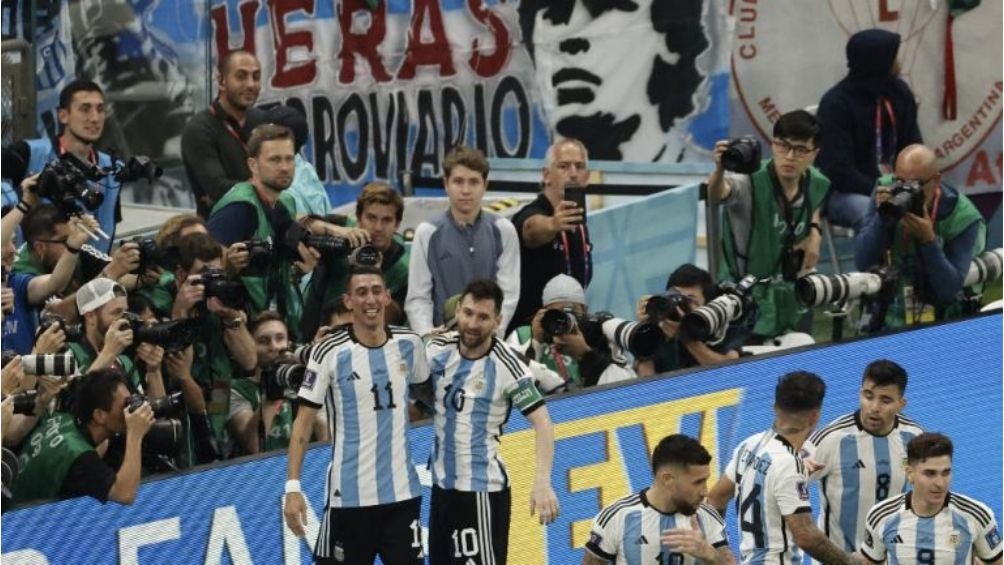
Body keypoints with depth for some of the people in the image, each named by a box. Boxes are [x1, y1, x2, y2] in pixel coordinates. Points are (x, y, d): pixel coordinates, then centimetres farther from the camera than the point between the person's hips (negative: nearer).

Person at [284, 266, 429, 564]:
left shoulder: (409, 344, 2)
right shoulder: (329, 352, -8)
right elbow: (303, 422, -7)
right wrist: (293, 487, -12)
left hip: (402, 491, 3)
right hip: (349, 494, -3)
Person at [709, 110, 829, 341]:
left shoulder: (817, 184, -5)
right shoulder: (752, 181, -25)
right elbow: (718, 193, -48)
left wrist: (814, 233, 1)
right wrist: (719, 171, -69)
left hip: (791, 298, 6)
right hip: (744, 296, -6)